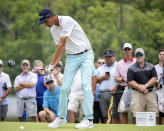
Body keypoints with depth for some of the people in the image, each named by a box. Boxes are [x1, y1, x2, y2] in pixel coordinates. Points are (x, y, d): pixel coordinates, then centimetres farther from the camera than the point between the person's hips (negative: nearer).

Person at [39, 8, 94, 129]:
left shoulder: (66, 21, -20)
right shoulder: (53, 30, 5)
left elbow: (62, 45, -23)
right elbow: (61, 49, 7)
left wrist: (51, 64, -20)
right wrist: (54, 65, -9)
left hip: (86, 55, -7)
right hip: (71, 58, 7)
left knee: (86, 85, -15)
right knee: (65, 88, 1)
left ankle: (89, 119, -16)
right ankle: (61, 117, 14)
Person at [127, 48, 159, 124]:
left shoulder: (151, 67, 15)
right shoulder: (131, 68, 8)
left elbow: (154, 79, 4)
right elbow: (130, 82, -2)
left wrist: (145, 86, -12)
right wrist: (140, 87, -17)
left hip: (150, 93, 2)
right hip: (137, 93, -2)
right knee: (137, 116, -11)